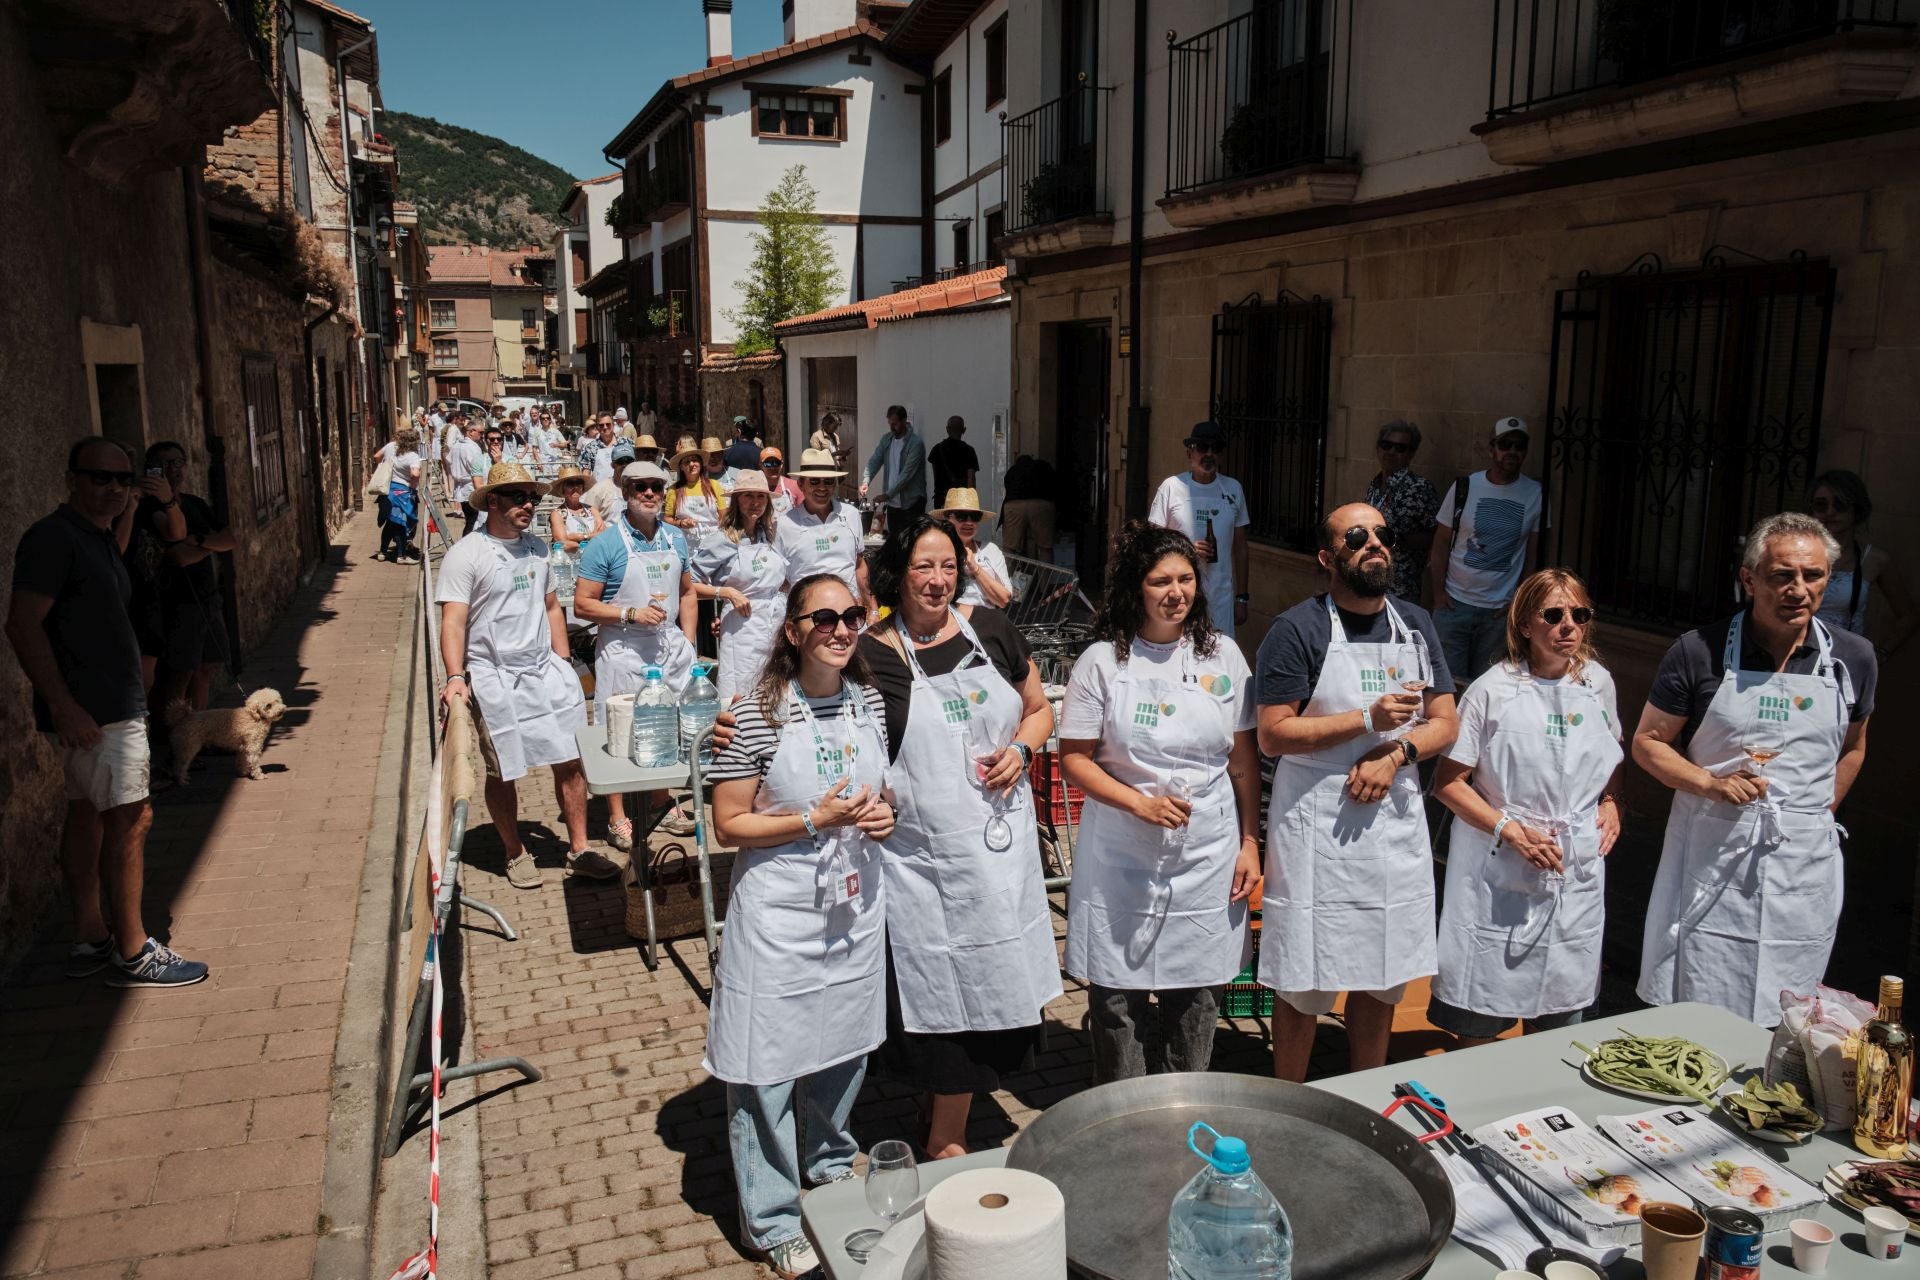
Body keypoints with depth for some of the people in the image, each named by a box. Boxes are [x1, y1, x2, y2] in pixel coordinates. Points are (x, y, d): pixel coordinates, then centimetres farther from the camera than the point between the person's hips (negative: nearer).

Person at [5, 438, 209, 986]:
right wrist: (63, 705, -26)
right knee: (130, 817, -8)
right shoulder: (53, 536, -16)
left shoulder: (98, 535, 13)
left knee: (87, 812, 14)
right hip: (89, 710, -10)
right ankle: (132, 953, -1)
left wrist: (132, 502, 27)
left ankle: (89, 938, 23)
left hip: (112, 705, 10)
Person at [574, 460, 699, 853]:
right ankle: (617, 818, 12)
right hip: (624, 649, -5)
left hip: (671, 646, 5)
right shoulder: (606, 545, -8)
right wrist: (631, 614, -20)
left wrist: (688, 642, 8)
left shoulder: (675, 538, 9)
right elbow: (583, 604, -9)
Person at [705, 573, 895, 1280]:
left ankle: (832, 1164, 47)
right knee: (769, 1068, 5)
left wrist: (883, 812, -5)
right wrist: (816, 820, -22)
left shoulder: (870, 702, 1)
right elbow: (730, 824, -13)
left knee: (844, 1045, 22)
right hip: (779, 913, -5)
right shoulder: (758, 715, -16)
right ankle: (774, 1220, 24)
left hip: (855, 903, 6)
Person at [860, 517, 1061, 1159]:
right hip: (923, 858, -4)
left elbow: (1039, 708, 15)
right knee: (943, 992, 6)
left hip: (1001, 847, 4)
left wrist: (1020, 749, -5)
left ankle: (947, 1135, 34)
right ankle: (944, 1140, 28)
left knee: (987, 986, 13)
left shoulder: (990, 629, 4)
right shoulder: (873, 655, -6)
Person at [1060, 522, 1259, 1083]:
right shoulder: (1103, 661, -4)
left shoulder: (1223, 656, 4)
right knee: (1116, 999, 5)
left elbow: (1244, 760, 8)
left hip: (1206, 859, 2)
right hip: (1122, 862, -2)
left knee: (1196, 998, 10)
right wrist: (1139, 803, -16)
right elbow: (1074, 758, -4)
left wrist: (1250, 843, 5)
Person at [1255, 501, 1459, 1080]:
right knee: (1304, 986, 2)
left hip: (1396, 819, 6)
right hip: (1317, 827, -5)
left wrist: (1395, 752, -11)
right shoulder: (1298, 630, -9)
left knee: (1384, 979, 15)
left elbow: (1445, 724, 9)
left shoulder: (1415, 625, 9)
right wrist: (1369, 718, -20)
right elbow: (1273, 735, -13)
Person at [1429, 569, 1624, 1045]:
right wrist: (1511, 831, -18)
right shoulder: (1493, 689, -9)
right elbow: (1448, 781, -9)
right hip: (1501, 875, -4)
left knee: (1558, 1018, 13)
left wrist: (1611, 804, 4)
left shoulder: (1598, 683, 5)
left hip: (1578, 873, 5)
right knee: (1479, 1023, 1)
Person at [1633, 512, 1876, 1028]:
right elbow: (1647, 742, 0)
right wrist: (1709, 783, -16)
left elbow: (1853, 748, 19)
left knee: (1781, 1026, 8)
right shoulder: (1700, 651, -7)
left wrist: (1816, 815, 11)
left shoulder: (1853, 658, 3)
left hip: (1803, 865, 3)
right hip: (1711, 854, -2)